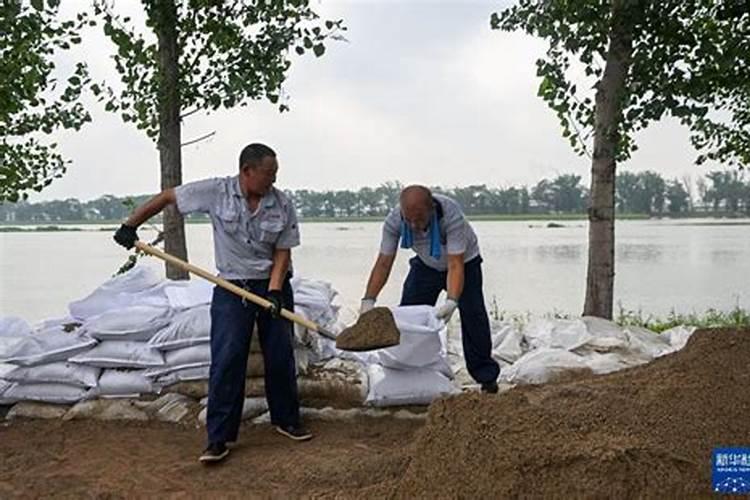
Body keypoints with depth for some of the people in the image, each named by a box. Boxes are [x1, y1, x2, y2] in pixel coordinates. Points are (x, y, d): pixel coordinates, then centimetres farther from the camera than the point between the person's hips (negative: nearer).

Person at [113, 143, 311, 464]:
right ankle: (220, 437, 1)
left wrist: (274, 290, -18)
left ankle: (286, 420, 27)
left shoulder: (282, 205, -5)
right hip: (232, 289, -2)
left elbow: (283, 252, -4)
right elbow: (167, 197, -1)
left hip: (274, 286, 2)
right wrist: (130, 226, 1)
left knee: (281, 357, 8)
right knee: (226, 360, -6)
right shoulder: (216, 192, -10)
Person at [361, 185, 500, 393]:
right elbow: (383, 263, -24)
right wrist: (368, 300, -34)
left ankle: (486, 376, 2)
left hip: (464, 261, -3)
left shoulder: (451, 214, -40)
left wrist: (452, 301, -52)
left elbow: (455, 265, -40)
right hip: (426, 264, 3)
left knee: (473, 316, -11)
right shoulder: (394, 220, -30)